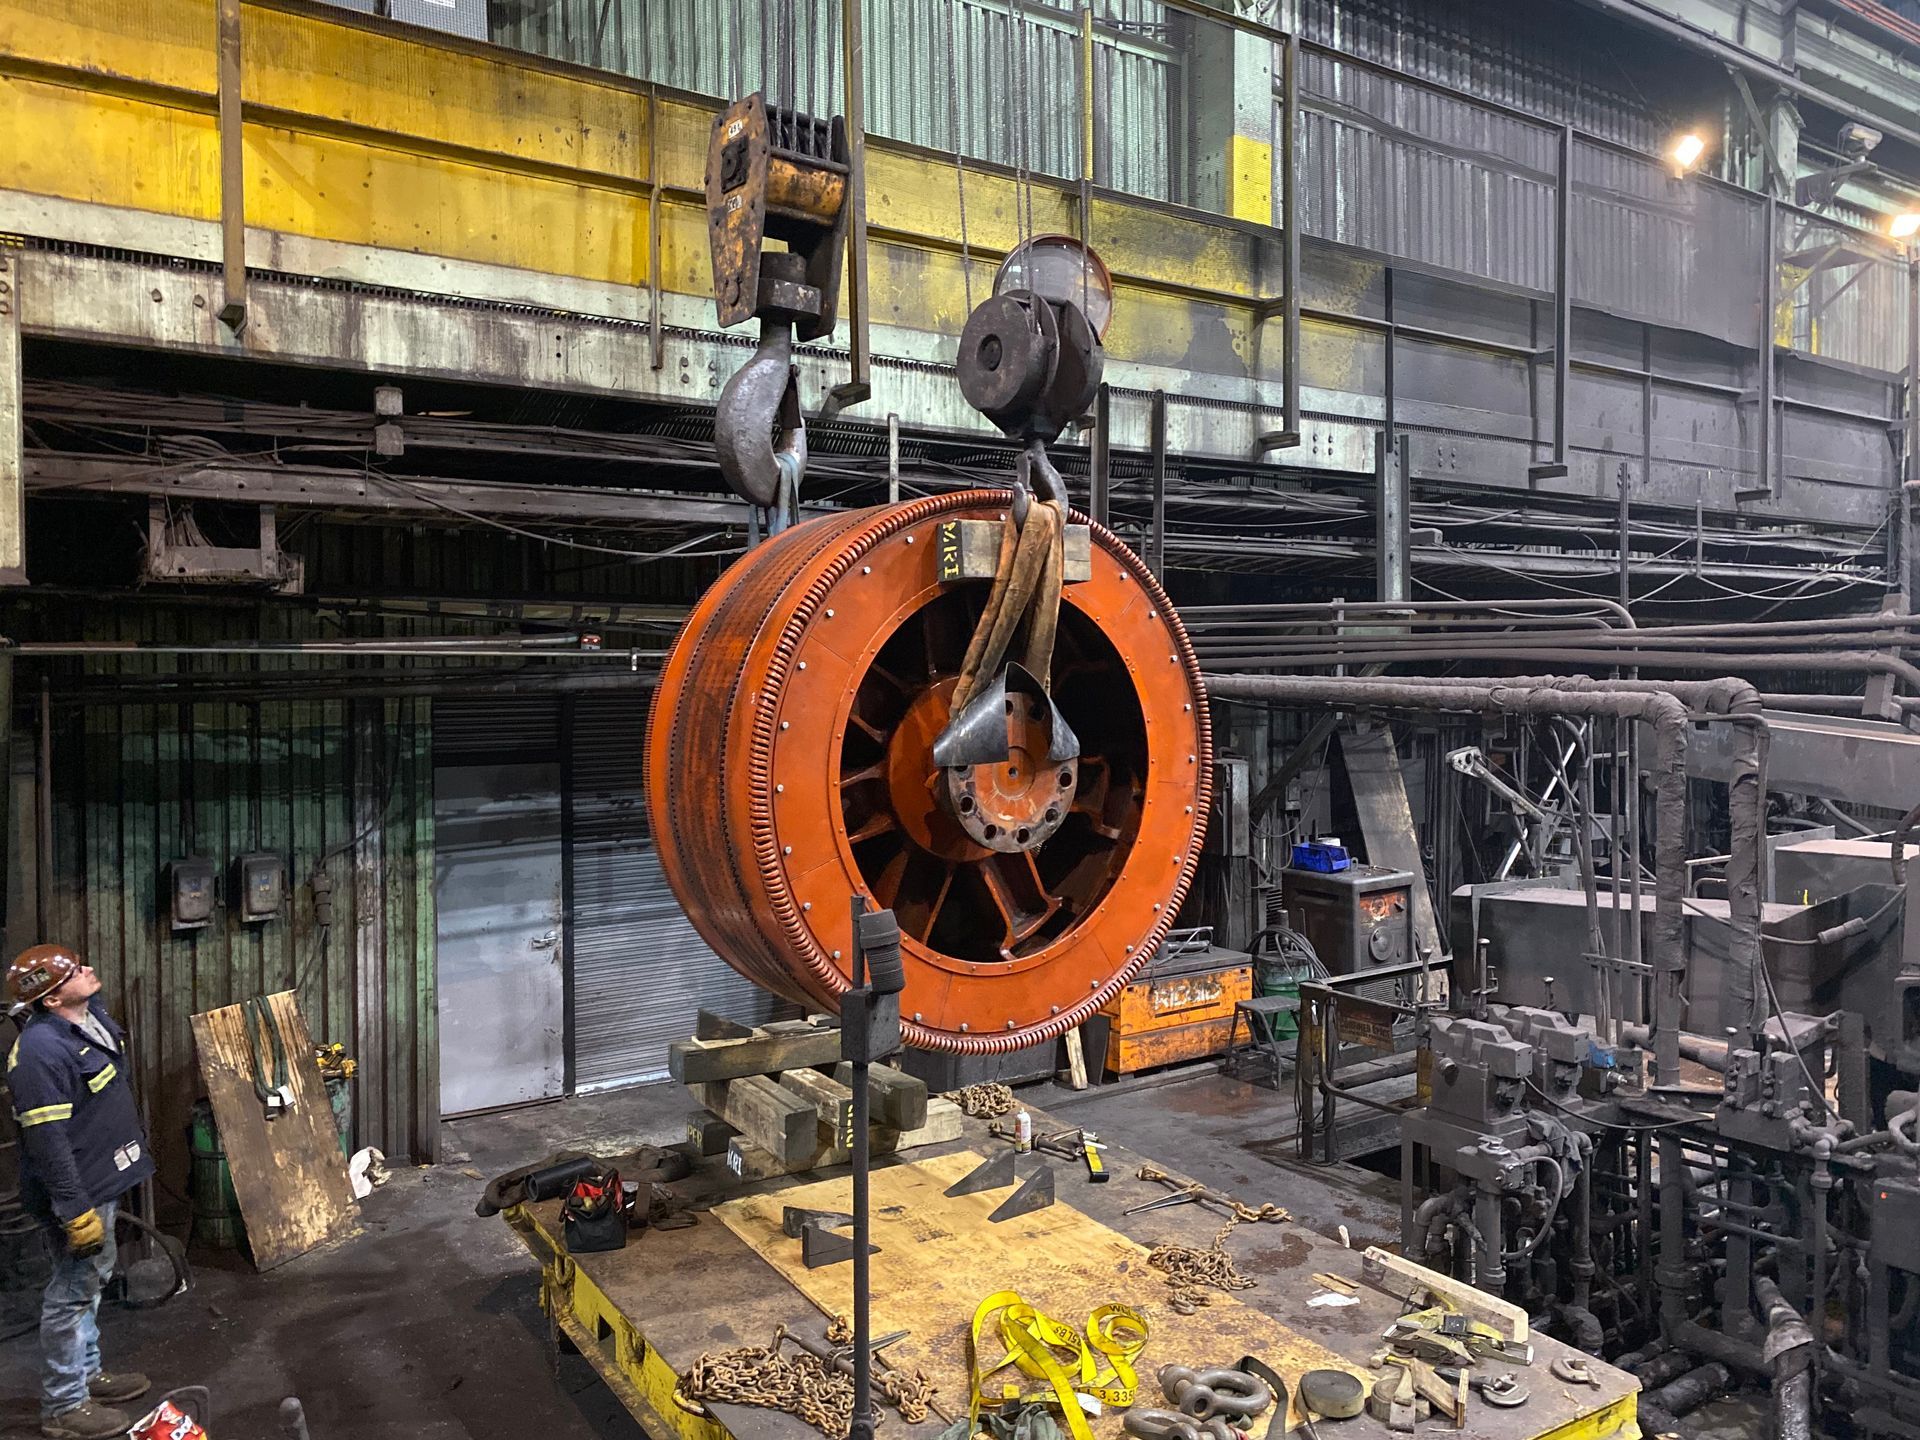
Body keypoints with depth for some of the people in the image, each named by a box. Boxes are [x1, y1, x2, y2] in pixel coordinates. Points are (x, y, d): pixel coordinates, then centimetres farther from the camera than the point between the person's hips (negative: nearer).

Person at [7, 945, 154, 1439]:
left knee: (91, 1278, 22)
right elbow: (47, 1140, -27)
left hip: (99, 1178, 10)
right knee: (74, 1290, 3)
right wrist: (76, 1211, -25)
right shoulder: (41, 1051, -28)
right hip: (76, 1190, -10)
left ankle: (86, 1371, 39)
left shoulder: (91, 1012, 1)